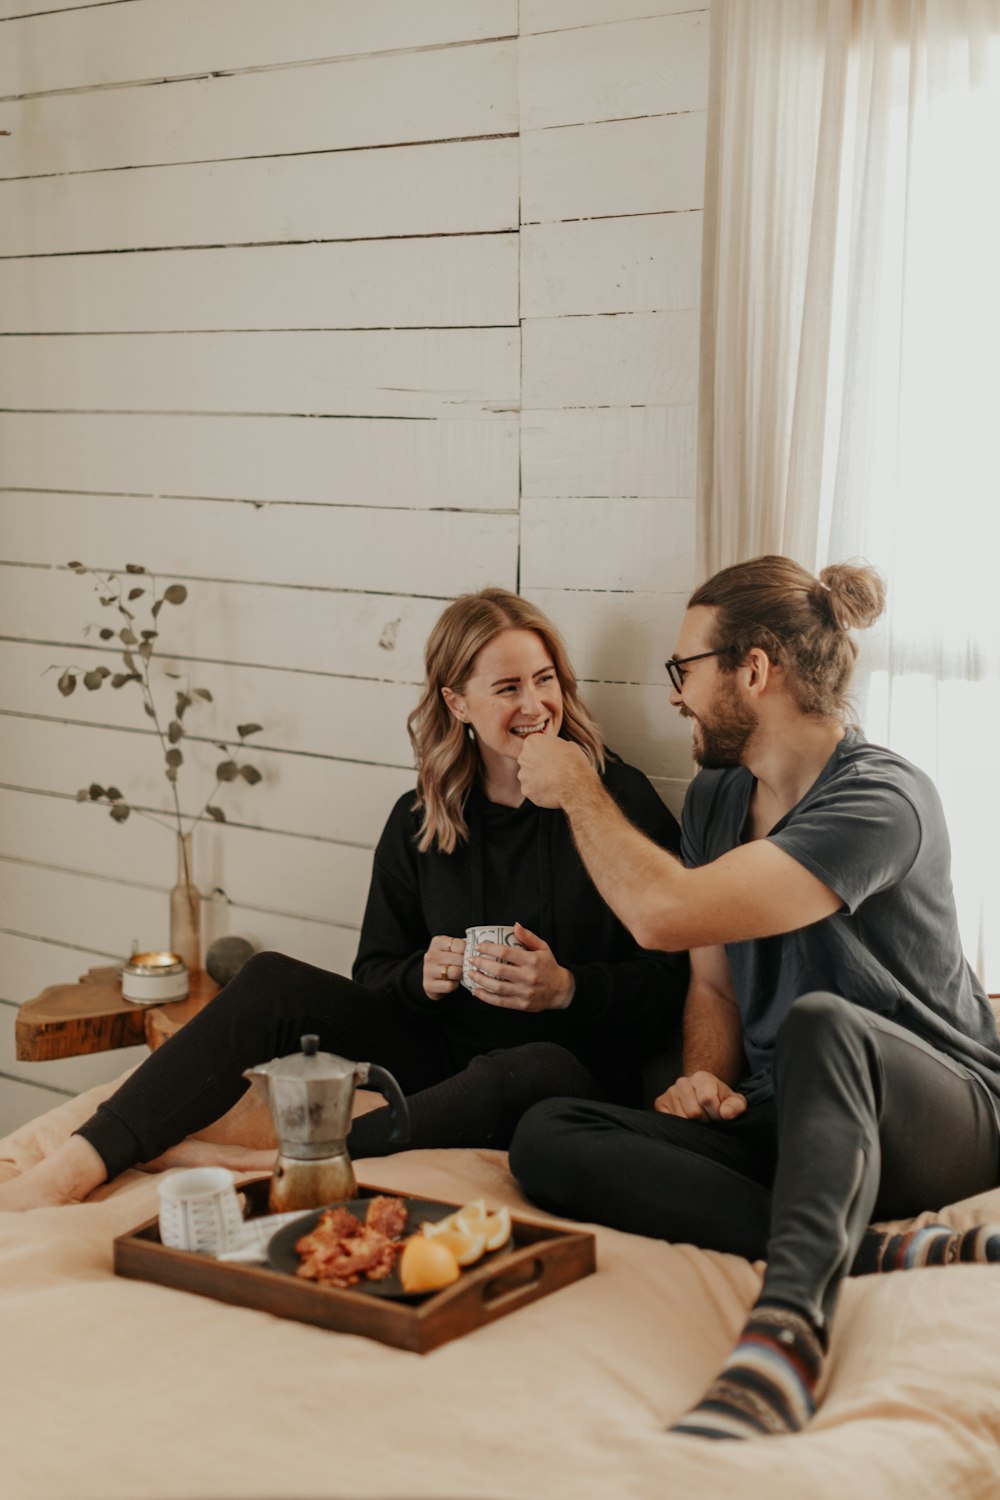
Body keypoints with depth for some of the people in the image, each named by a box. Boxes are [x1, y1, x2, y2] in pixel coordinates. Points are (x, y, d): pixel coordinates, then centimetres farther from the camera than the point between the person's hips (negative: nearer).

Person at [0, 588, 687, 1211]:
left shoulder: (619, 799, -5)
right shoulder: (420, 820, 6)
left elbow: (670, 983, -5)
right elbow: (375, 972, 11)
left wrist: (567, 988, -21)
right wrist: (424, 976, -11)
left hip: (576, 1067, -4)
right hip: (440, 1051, 4)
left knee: (530, 1074, -40)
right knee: (273, 982, -15)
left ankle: (285, 1163, -36)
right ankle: (80, 1165, -27)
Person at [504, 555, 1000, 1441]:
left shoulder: (881, 802, -19)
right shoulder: (716, 796, 10)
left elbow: (664, 912, -27)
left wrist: (578, 788, -10)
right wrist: (705, 1077, -6)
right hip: (782, 1125, 7)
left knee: (820, 1021, -41)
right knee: (547, 1138, -19)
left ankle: (787, 1328, -52)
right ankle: (867, 1249, -30)